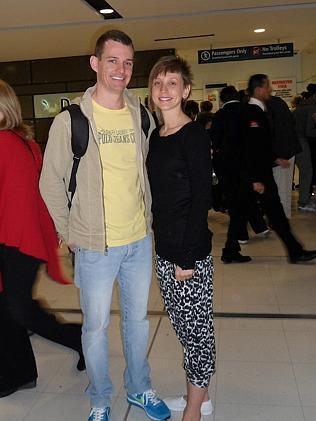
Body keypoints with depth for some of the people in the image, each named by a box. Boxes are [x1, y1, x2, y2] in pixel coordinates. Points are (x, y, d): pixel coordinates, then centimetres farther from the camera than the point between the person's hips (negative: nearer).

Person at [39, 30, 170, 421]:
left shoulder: (142, 116, 3)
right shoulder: (70, 120, -10)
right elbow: (51, 182, -4)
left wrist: (147, 216, 10)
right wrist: (70, 232, -3)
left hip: (140, 241, 4)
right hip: (95, 246, -4)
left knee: (138, 318, 18)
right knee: (96, 326, 11)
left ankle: (139, 388, 41)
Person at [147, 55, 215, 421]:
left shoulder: (194, 136, -11)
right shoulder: (156, 136, 10)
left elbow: (201, 199, -15)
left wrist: (187, 257, -17)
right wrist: (163, 243, 12)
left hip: (190, 251, -8)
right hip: (164, 248, 8)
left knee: (196, 325, 6)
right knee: (181, 323, 17)